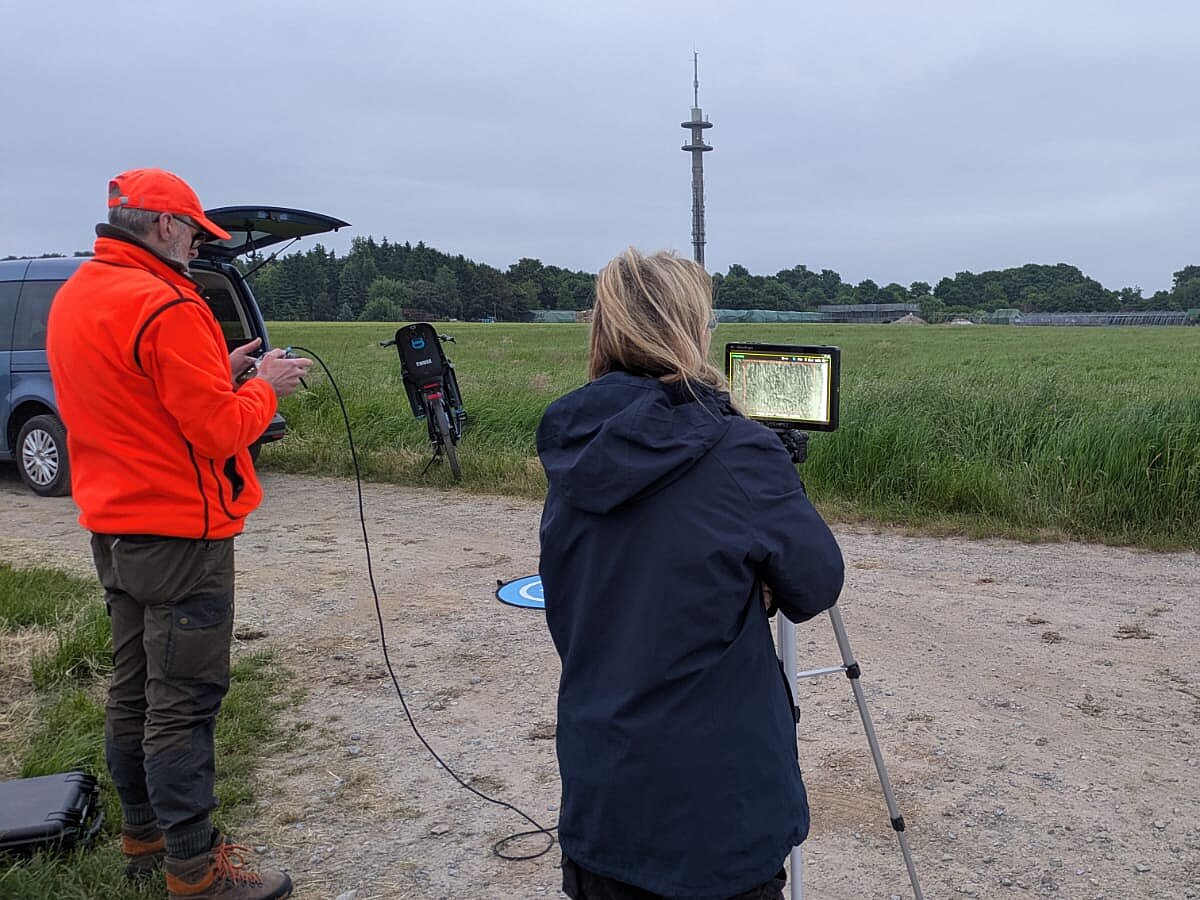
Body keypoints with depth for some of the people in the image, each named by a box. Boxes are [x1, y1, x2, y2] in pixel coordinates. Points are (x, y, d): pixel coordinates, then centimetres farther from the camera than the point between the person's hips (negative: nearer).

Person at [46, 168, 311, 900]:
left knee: (133, 686, 17)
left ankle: (143, 835, 30)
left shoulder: (73, 298, 10)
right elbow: (221, 430, -20)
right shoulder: (165, 306, -20)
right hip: (181, 532, -9)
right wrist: (265, 386, -3)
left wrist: (219, 373, 9)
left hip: (114, 525, 10)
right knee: (183, 701, -2)